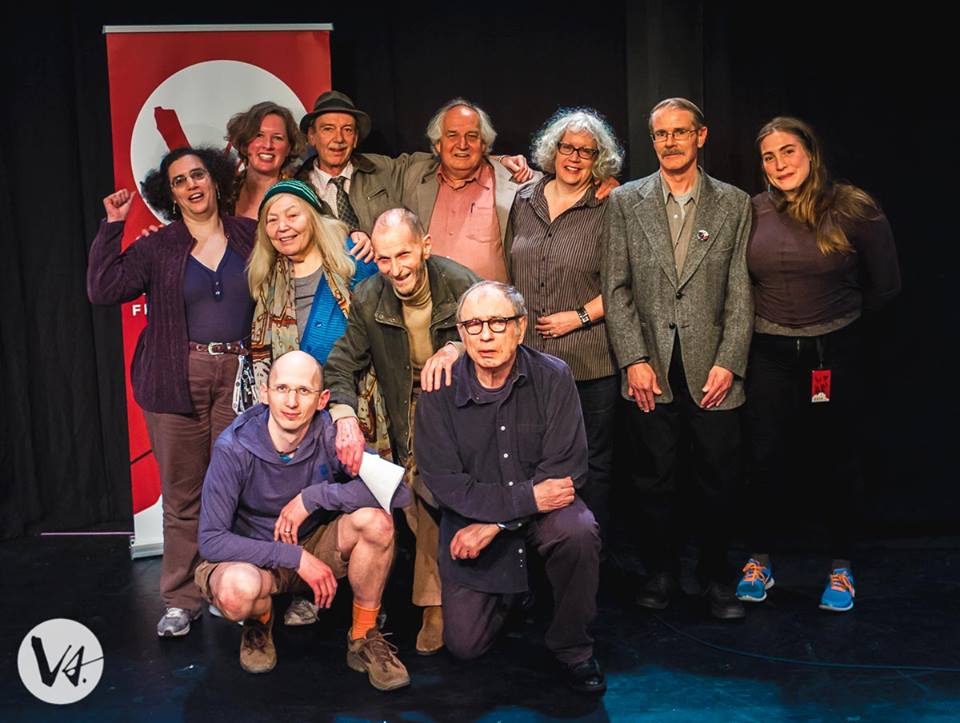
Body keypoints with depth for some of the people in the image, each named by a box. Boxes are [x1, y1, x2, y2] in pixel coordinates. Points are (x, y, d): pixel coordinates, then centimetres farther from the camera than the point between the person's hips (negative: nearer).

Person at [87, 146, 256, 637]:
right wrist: (112, 227, -4)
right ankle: (180, 601, 14)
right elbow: (103, 290, -5)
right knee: (182, 494, 3)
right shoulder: (157, 249, 6)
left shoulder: (251, 237, 10)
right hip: (178, 379, 0)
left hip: (239, 376, 1)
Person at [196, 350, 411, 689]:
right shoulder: (233, 448, -21)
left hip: (315, 545, 2)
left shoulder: (330, 435, -17)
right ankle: (260, 623, 3)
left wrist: (313, 497, -30)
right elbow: (210, 540, -22)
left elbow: (397, 488, -28)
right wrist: (295, 558, -28)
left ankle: (363, 639, -7)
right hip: (253, 555, -2)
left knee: (375, 521, -28)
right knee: (237, 589, -38)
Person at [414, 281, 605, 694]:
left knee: (578, 530, -33)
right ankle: (509, 594, 29)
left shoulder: (553, 378, -11)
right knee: (464, 645, -6)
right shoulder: (440, 392, -10)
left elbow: (568, 470, -16)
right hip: (470, 520, 1)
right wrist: (526, 498, -24)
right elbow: (444, 482, -14)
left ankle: (572, 649, -8)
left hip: (541, 508, 0)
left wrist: (494, 523, -21)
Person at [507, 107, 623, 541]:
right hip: (528, 356, 4)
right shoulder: (524, 202, 10)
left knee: (593, 464, 6)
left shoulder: (607, 212, -3)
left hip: (590, 362, -4)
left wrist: (580, 316, -12)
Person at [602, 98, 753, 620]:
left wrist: (729, 363, -6)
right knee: (656, 482, 7)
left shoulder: (734, 205, 7)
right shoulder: (626, 202, 7)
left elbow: (741, 293, 3)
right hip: (651, 371, 0)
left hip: (712, 371, 0)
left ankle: (715, 577, 23)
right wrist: (634, 359, -6)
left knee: (717, 480, 5)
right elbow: (616, 288, 3)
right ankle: (661, 572, 24)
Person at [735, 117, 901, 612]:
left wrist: (840, 316, 11)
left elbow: (885, 284, 3)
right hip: (770, 356, 2)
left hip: (836, 356, -1)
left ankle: (841, 567, 25)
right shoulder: (752, 213, -2)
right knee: (766, 461, 6)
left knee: (837, 461, 9)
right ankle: (759, 560, 24)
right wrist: (771, 317, 10)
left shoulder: (853, 210, -8)